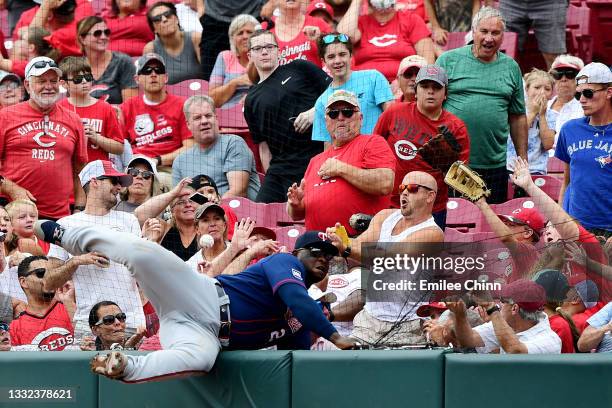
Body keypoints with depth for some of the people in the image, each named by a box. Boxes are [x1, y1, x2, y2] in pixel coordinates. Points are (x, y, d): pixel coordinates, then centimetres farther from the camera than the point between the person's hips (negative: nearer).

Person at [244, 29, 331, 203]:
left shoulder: (298, 69, 8)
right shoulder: (252, 100, 17)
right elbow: (264, 146, 16)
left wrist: (314, 111, -11)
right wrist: (270, 178, 10)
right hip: (282, 168, 4)